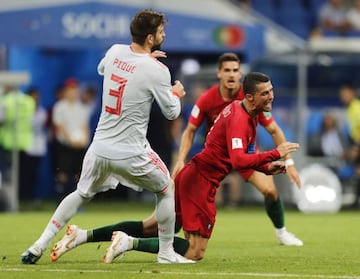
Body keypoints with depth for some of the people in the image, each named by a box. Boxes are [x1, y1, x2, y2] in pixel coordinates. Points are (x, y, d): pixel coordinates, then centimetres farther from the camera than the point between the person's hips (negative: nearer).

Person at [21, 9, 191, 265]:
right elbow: (172, 112, -5)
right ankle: (166, 253, 22)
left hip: (100, 148, 5)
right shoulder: (157, 70, -16)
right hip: (132, 154, -5)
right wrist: (176, 93, 17)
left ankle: (40, 246, 13)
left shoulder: (114, 52, 0)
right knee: (166, 190, 20)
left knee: (81, 195, 23)